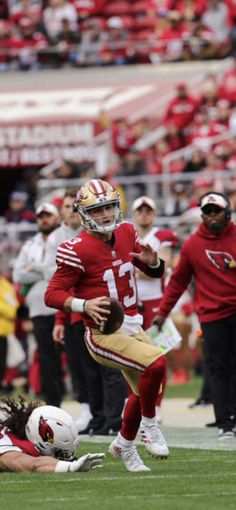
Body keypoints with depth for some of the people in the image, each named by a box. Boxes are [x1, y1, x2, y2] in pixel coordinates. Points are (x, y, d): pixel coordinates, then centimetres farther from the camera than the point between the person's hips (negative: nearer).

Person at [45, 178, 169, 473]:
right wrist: (84, 305, -31)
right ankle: (149, 427, -5)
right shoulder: (78, 250, -16)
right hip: (103, 334, -8)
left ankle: (124, 445, 39)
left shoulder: (126, 233, 5)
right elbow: (52, 295, -15)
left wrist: (151, 260, -7)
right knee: (155, 363, -27)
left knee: (143, 390, 16)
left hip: (132, 326, 8)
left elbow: (156, 272, 17)